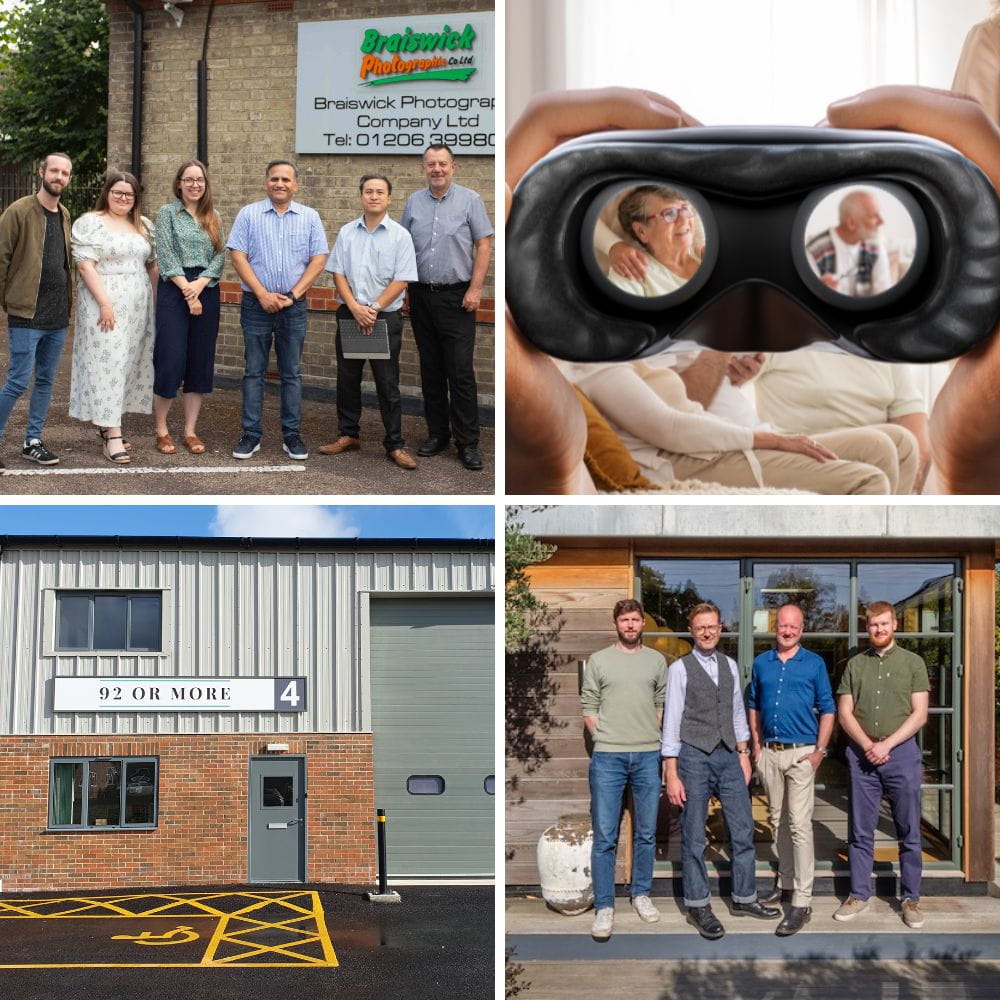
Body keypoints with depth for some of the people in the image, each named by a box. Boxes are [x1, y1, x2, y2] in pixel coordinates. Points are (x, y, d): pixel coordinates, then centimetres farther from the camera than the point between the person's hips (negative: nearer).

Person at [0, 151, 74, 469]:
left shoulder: (65, 215, 12)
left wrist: (67, 302, 12)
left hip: (58, 317, 6)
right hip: (27, 316, -6)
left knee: (46, 381, 10)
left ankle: (32, 442, 19)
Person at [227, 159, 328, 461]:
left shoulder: (310, 217, 6)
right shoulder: (248, 214, 3)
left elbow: (318, 260, 1)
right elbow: (238, 256, -3)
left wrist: (292, 295, -8)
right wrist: (263, 294, -11)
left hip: (294, 306, 1)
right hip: (256, 304, -1)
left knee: (292, 373, 5)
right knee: (253, 371, 2)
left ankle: (292, 435, 11)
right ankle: (251, 434, 7)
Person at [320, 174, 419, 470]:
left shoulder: (400, 235, -3)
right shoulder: (347, 232, 6)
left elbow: (401, 281, -8)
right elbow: (338, 273, 3)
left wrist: (373, 309, -14)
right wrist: (356, 308, -10)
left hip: (386, 316, -3)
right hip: (350, 314, 3)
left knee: (387, 384, -1)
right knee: (347, 378, 10)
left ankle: (394, 444, 5)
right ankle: (348, 435, 22)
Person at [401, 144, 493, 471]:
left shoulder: (469, 200, -1)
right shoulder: (414, 202, 9)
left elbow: (484, 244, -3)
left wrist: (475, 289, -11)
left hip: (456, 297, -4)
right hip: (421, 296, 4)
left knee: (461, 371, -6)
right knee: (431, 370, 10)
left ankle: (467, 442, -1)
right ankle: (437, 433, 20)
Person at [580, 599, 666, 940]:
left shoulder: (656, 660, 9)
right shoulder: (599, 660, 3)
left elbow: (662, 704, 11)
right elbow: (588, 707, 4)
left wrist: (649, 737, 4)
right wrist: (604, 740, 0)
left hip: (648, 756, 2)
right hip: (607, 757, -2)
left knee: (646, 833, 11)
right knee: (605, 837, -2)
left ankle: (641, 894, 25)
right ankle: (604, 906, 4)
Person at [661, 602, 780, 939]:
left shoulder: (730, 666, 10)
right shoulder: (680, 668, -5)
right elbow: (672, 721, -6)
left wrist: (743, 753, 10)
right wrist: (671, 775, -9)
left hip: (728, 755, 5)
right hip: (694, 756, -5)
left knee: (743, 830, 9)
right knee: (694, 836, 4)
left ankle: (744, 898, 24)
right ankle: (698, 906, 16)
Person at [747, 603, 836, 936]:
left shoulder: (814, 664, 0)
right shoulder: (761, 664, 9)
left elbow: (827, 710, 0)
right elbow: (753, 706, 17)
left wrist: (819, 751, -7)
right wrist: (757, 745, 8)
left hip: (802, 752, -4)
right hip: (770, 753, 4)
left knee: (799, 825, -10)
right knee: (778, 821, 14)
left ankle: (802, 902, -10)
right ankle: (786, 881, 30)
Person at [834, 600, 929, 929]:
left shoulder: (913, 663, 4)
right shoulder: (855, 665, 9)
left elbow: (919, 715, -2)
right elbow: (845, 714, 5)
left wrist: (886, 745, -11)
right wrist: (867, 746, -10)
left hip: (902, 752, -2)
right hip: (862, 755, 2)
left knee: (908, 832, 3)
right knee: (860, 831, 6)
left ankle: (910, 898, 12)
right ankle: (859, 894, 16)